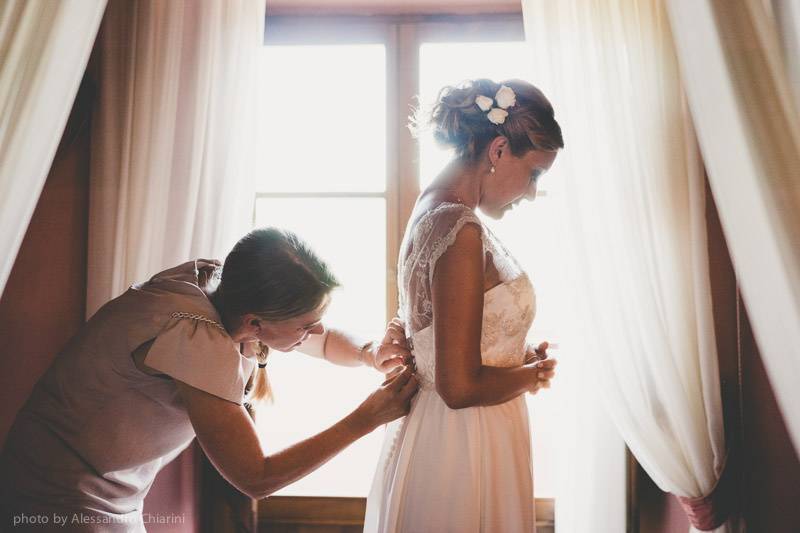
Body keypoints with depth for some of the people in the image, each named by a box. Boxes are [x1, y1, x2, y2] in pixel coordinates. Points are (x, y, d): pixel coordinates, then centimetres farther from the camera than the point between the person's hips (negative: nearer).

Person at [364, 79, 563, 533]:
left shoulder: (432, 214, 5)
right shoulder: (461, 232, -25)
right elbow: (460, 388, -26)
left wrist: (519, 356, 8)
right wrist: (535, 373, -9)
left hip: (436, 433, 9)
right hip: (464, 448, -9)